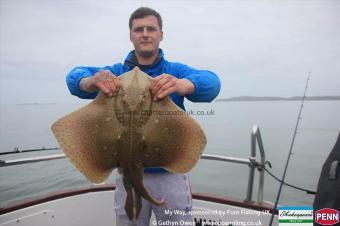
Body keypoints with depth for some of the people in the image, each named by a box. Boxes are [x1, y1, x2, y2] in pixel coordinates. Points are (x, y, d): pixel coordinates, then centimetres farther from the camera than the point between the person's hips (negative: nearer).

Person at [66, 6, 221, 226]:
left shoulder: (175, 71, 0)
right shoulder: (116, 72, 3)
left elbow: (210, 81, -18)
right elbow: (75, 75, -12)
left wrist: (182, 85, -41)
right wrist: (91, 81, -36)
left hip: (170, 173, 0)